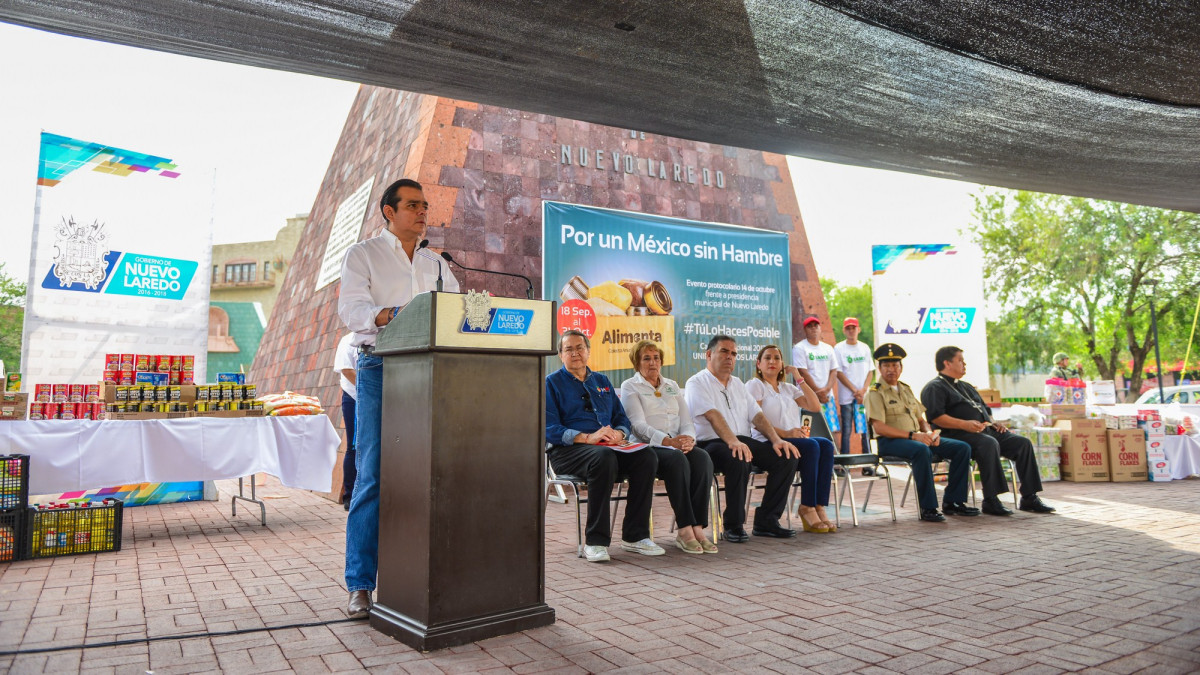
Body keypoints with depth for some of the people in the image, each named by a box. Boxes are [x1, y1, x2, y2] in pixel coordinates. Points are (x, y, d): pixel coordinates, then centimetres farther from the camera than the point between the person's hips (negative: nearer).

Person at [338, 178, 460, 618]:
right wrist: (393, 314, -27)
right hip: (380, 367, -4)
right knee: (372, 476, -6)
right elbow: (351, 308, -8)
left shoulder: (434, 263, 22)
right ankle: (360, 585, 1)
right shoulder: (363, 254, 7)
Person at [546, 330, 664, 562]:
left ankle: (635, 536, -15)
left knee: (646, 456, -23)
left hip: (608, 446, 5)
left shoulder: (602, 381, 23)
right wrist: (587, 438, -20)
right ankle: (595, 541, -28)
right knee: (604, 457, -37)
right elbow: (550, 430, -7)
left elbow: (622, 419, 18)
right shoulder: (552, 383, 6)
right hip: (567, 450, -5)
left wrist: (618, 433, -7)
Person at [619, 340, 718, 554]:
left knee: (702, 458, -27)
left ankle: (698, 528, -30)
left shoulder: (672, 386, 23)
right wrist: (668, 441, -25)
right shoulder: (630, 387, 6)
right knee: (677, 460, -35)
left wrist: (688, 438, -11)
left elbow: (687, 420, 14)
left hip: (678, 445, 5)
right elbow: (639, 425, -9)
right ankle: (684, 530, -32)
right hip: (647, 447, -5)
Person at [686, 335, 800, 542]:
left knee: (786, 457, -12)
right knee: (739, 460, -37)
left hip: (743, 441, 7)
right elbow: (712, 415, -18)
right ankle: (734, 526, -20)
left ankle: (766, 521, -6)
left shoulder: (737, 384, 23)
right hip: (712, 443, -7)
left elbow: (756, 415, 15)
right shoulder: (697, 383, -1)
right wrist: (732, 441, -33)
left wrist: (776, 439, -2)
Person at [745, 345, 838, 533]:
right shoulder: (755, 385, 7)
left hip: (796, 439, 6)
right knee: (811, 446, -31)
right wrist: (784, 433, -20)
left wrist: (799, 377, 10)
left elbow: (815, 406, 12)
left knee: (826, 445, -24)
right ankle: (807, 508, -27)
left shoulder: (788, 388, 26)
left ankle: (819, 507, -30)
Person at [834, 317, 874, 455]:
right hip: (846, 396, -3)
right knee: (846, 430, -2)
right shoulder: (838, 348, -1)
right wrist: (855, 390, -12)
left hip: (864, 396, 4)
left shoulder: (865, 348, 11)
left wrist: (863, 389, -6)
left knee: (865, 429, 6)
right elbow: (839, 373, -6)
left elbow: (870, 371, 10)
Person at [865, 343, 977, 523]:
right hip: (890, 441, -8)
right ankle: (927, 508, -31)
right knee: (921, 450, -38)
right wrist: (912, 435, -22)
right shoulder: (875, 393, -3)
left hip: (917, 438, 8)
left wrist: (928, 432, 0)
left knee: (962, 448, -6)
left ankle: (952, 501, -2)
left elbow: (921, 419, 24)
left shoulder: (906, 390, 22)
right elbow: (879, 428, -15)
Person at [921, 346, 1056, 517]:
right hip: (958, 435, -9)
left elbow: (985, 409, 36)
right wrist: (964, 424, -24)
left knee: (1023, 443, -9)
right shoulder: (935, 387, 1)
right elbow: (936, 417, -14)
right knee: (989, 444, -36)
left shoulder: (966, 387, 32)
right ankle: (991, 500, -34)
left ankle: (1029, 498, -7)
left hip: (986, 430, 9)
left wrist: (994, 422, 13)